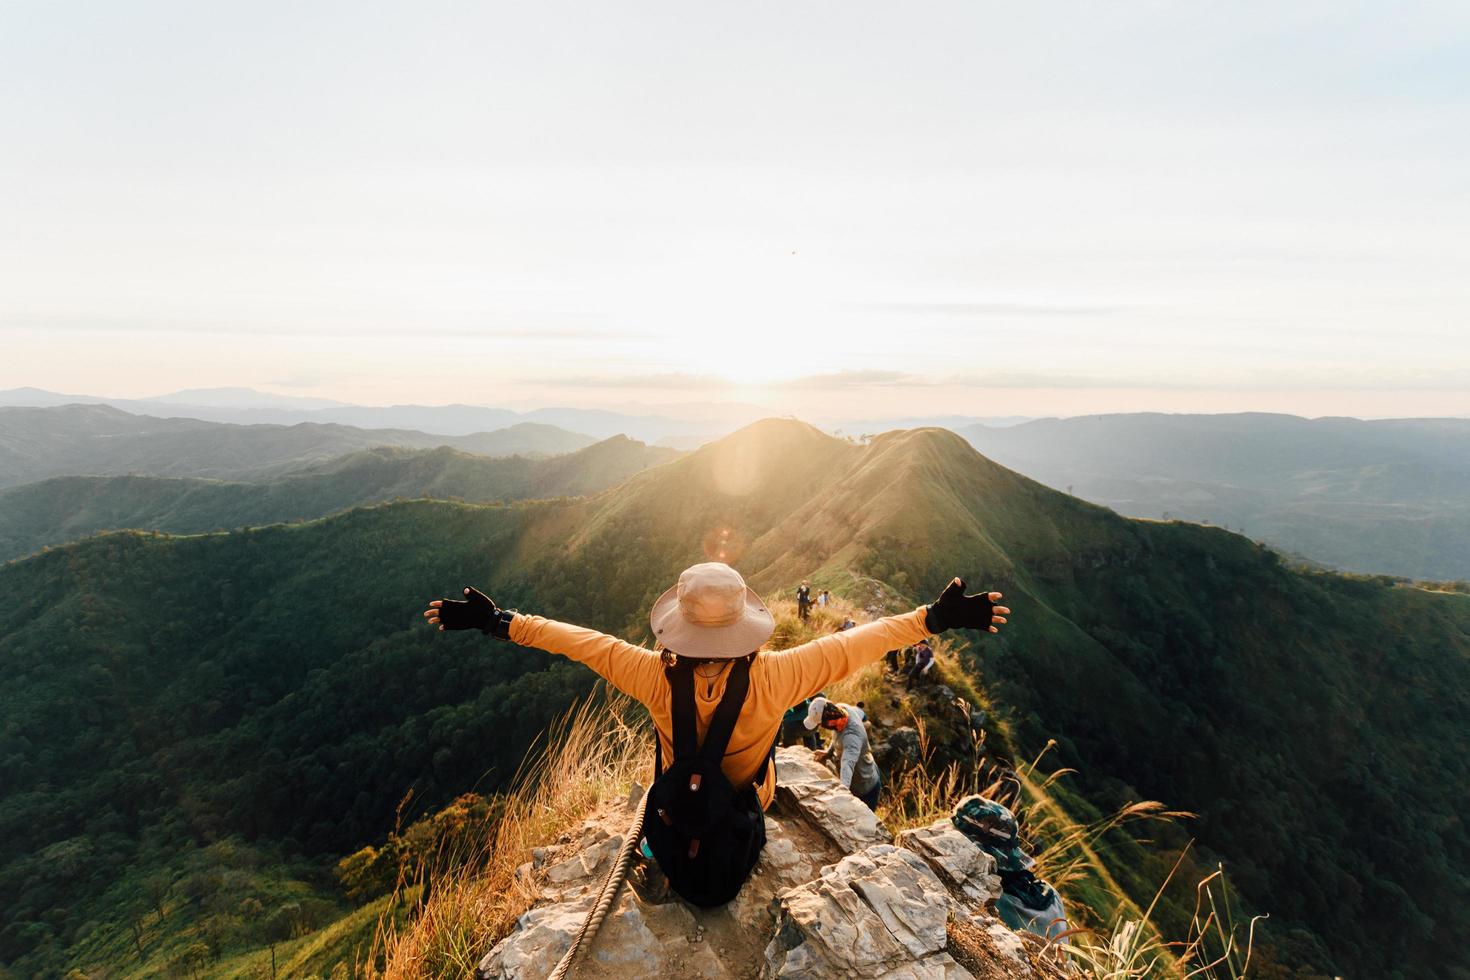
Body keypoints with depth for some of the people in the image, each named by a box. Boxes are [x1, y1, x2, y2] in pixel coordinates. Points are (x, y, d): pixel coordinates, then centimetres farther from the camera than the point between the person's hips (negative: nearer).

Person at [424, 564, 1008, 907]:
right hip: (740, 824, -1)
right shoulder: (773, 678, -37)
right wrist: (937, 618, -24)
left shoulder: (654, 676, -34)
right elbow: (855, 644, -32)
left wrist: (497, 622, -13)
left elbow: (581, 641, -25)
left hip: (673, 815, 1)